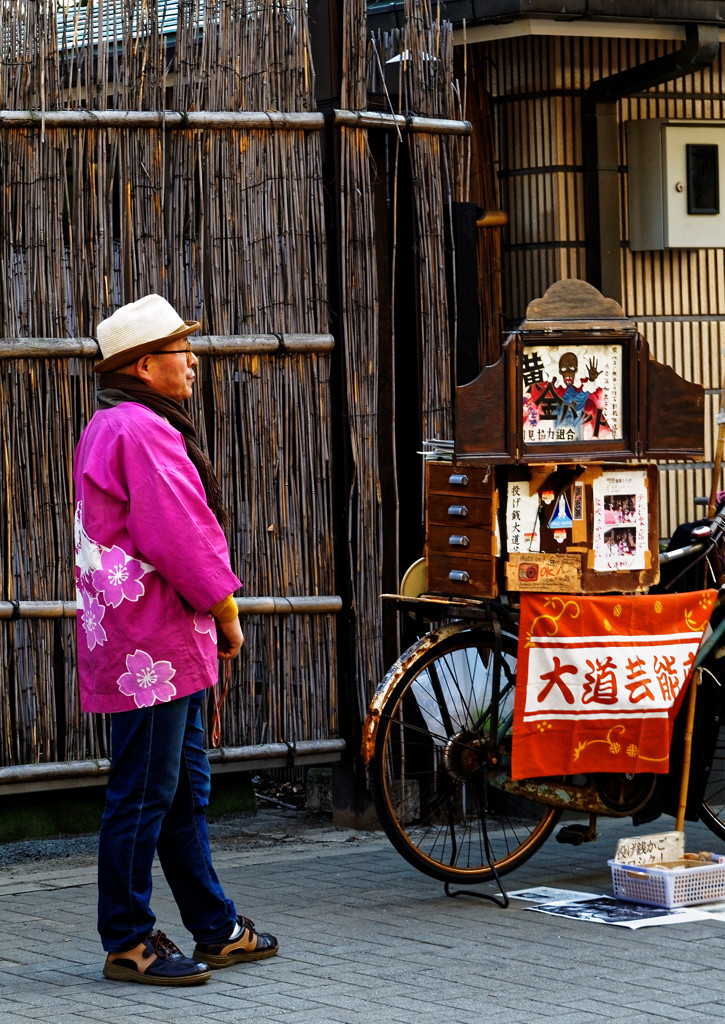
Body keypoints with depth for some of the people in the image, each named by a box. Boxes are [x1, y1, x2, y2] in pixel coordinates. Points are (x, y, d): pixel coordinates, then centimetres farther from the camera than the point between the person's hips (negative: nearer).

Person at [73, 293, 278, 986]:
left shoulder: (110, 429, 19)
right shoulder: (141, 431, -16)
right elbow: (179, 537, -21)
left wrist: (210, 616, 17)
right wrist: (226, 610, -8)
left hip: (161, 643, 11)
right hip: (153, 647, -11)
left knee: (184, 793, 15)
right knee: (142, 796, -4)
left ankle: (217, 932, 23)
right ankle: (127, 943, 3)